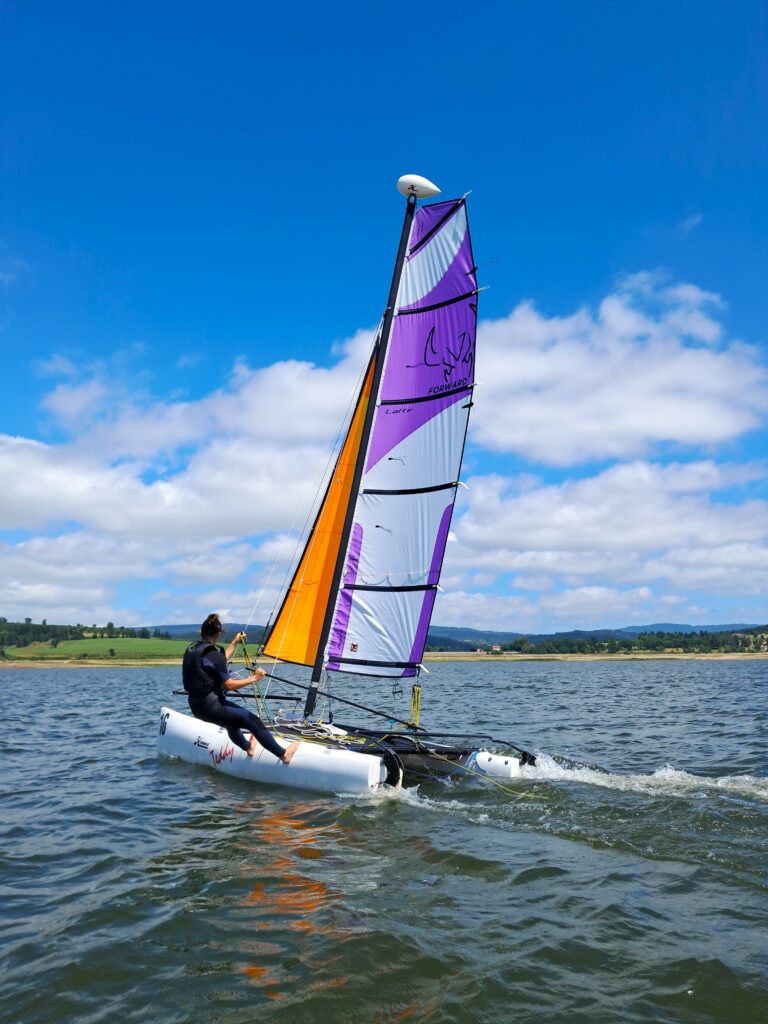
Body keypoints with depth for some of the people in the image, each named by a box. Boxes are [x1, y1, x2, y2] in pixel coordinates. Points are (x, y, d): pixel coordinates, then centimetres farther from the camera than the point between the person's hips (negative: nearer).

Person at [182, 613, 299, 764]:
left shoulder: (191, 649, 6)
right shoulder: (212, 653, -19)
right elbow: (229, 685, -19)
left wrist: (235, 643, 30)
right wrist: (253, 678, -8)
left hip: (195, 705, 9)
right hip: (211, 706, -9)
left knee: (232, 716, 34)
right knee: (253, 721, 1)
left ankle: (247, 746, 54)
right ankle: (283, 754, 8)